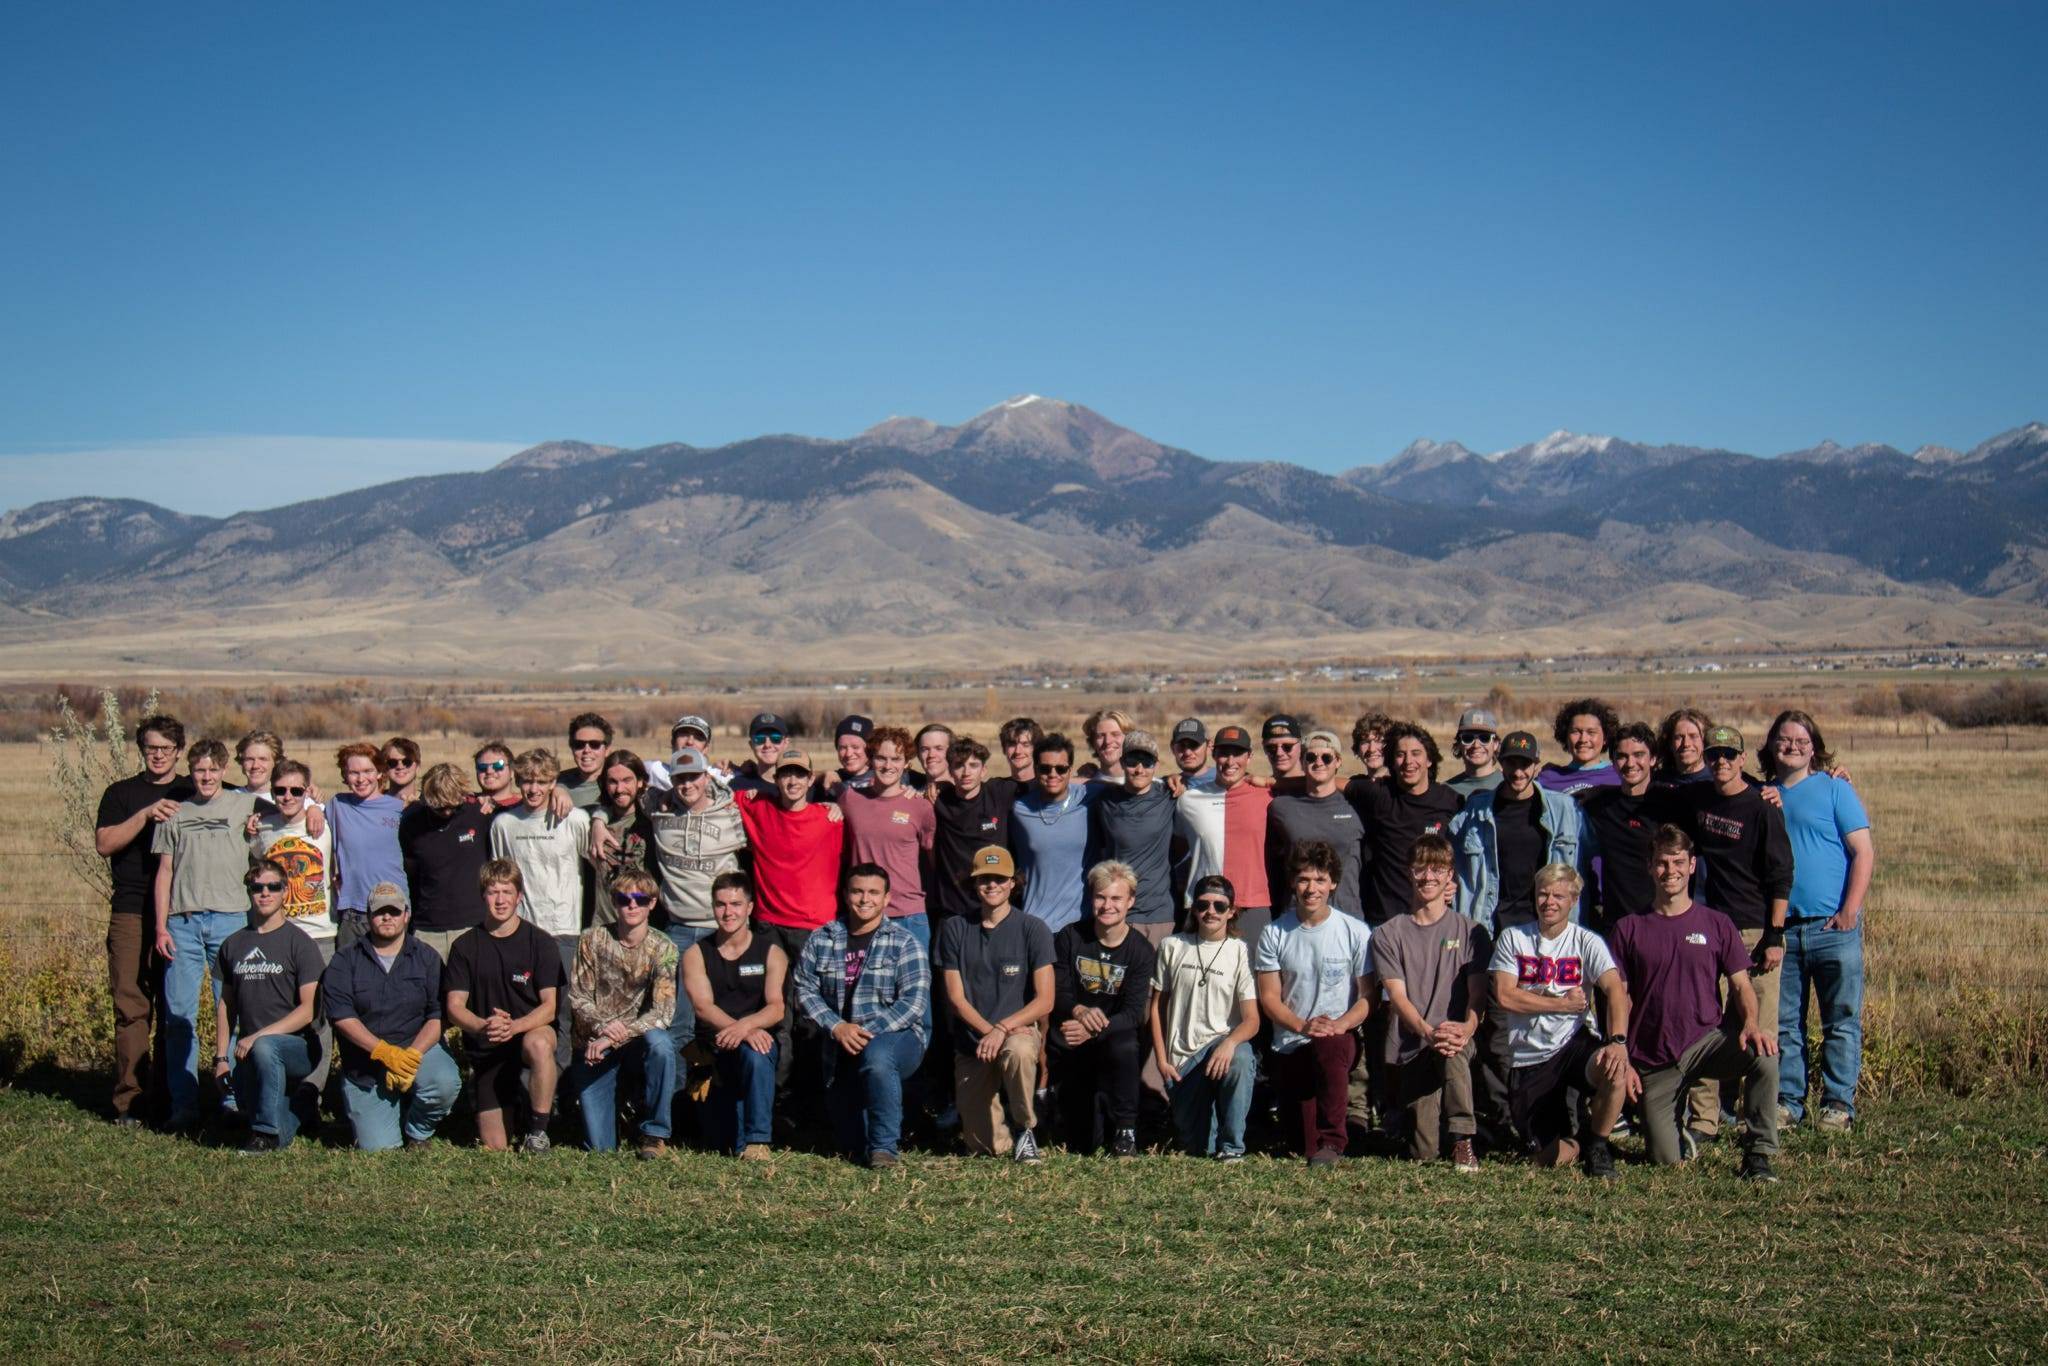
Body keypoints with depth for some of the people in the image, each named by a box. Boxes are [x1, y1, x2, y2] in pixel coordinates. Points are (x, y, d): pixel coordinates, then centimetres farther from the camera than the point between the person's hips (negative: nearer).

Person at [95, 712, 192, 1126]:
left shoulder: (194, 794, 16)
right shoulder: (121, 793, 11)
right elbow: (104, 844, -1)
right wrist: (146, 815, -11)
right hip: (131, 914, -2)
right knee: (132, 1007, -6)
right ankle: (127, 1100, -3)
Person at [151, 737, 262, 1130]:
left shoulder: (244, 805, 10)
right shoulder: (174, 814, 14)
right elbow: (165, 872, 12)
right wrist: (161, 927, 4)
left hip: (230, 918, -1)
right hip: (183, 922, 1)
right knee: (179, 1015, -2)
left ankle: (235, 1095, 9)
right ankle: (184, 1105, 3)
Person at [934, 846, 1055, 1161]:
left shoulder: (1032, 929, -2)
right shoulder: (955, 929, 4)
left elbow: (1044, 1001, -8)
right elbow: (956, 998, 0)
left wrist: (1002, 1029, -21)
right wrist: (988, 1030, -16)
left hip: (1019, 1028, -2)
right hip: (971, 1039, 2)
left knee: (1018, 1051, -40)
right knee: (983, 1146, -7)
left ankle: (1025, 1127, -13)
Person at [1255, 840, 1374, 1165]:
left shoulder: (1355, 932, -2)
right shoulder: (1274, 934, 1)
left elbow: (1368, 996, -1)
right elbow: (1269, 997, 1)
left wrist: (1340, 1024, -20)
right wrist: (1302, 1025, -17)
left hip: (1340, 1037, -2)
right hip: (1290, 1045, 2)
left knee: (1328, 1046, -39)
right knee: (1302, 1143, -7)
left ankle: (1332, 1140, -25)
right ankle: (1314, 1149, 28)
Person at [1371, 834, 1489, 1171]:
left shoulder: (1470, 932, 9)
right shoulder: (1388, 934, 7)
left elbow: (1478, 993, 0)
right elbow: (1397, 996, -4)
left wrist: (1467, 1026, -23)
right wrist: (1428, 1031, -24)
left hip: (1456, 1038, 0)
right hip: (1409, 1047, 0)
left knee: (1453, 1049, -39)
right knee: (1424, 1152, -13)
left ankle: (1462, 1139, -26)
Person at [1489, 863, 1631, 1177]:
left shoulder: (1586, 942, -1)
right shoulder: (1512, 938, 3)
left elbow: (1616, 990, -14)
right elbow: (1504, 996, -7)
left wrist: (1618, 1041, -31)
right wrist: (1564, 1004, -9)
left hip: (1573, 1043, -1)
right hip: (1528, 1058, 1)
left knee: (1615, 1070, -35)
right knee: (1550, 1157, -7)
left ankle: (1597, 1144, -5)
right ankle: (1576, 1137, 33)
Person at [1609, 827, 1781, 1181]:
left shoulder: (1717, 924, 7)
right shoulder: (1630, 929, 5)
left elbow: (1741, 985, 4)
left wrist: (1750, 1023, -17)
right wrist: (1623, 1059, -3)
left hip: (1706, 1041, 0)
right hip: (1653, 1058, 0)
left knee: (1764, 1053, -32)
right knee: (1665, 1159, -10)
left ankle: (1759, 1153, -18)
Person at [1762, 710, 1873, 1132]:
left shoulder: (1834, 788, 1)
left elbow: (1864, 853, -3)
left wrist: (1850, 911, -11)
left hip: (1833, 926, -3)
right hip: (1780, 927, 3)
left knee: (1842, 1020, 0)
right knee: (1783, 1022, 7)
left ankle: (1838, 1103, 7)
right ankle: (1787, 1101, 14)